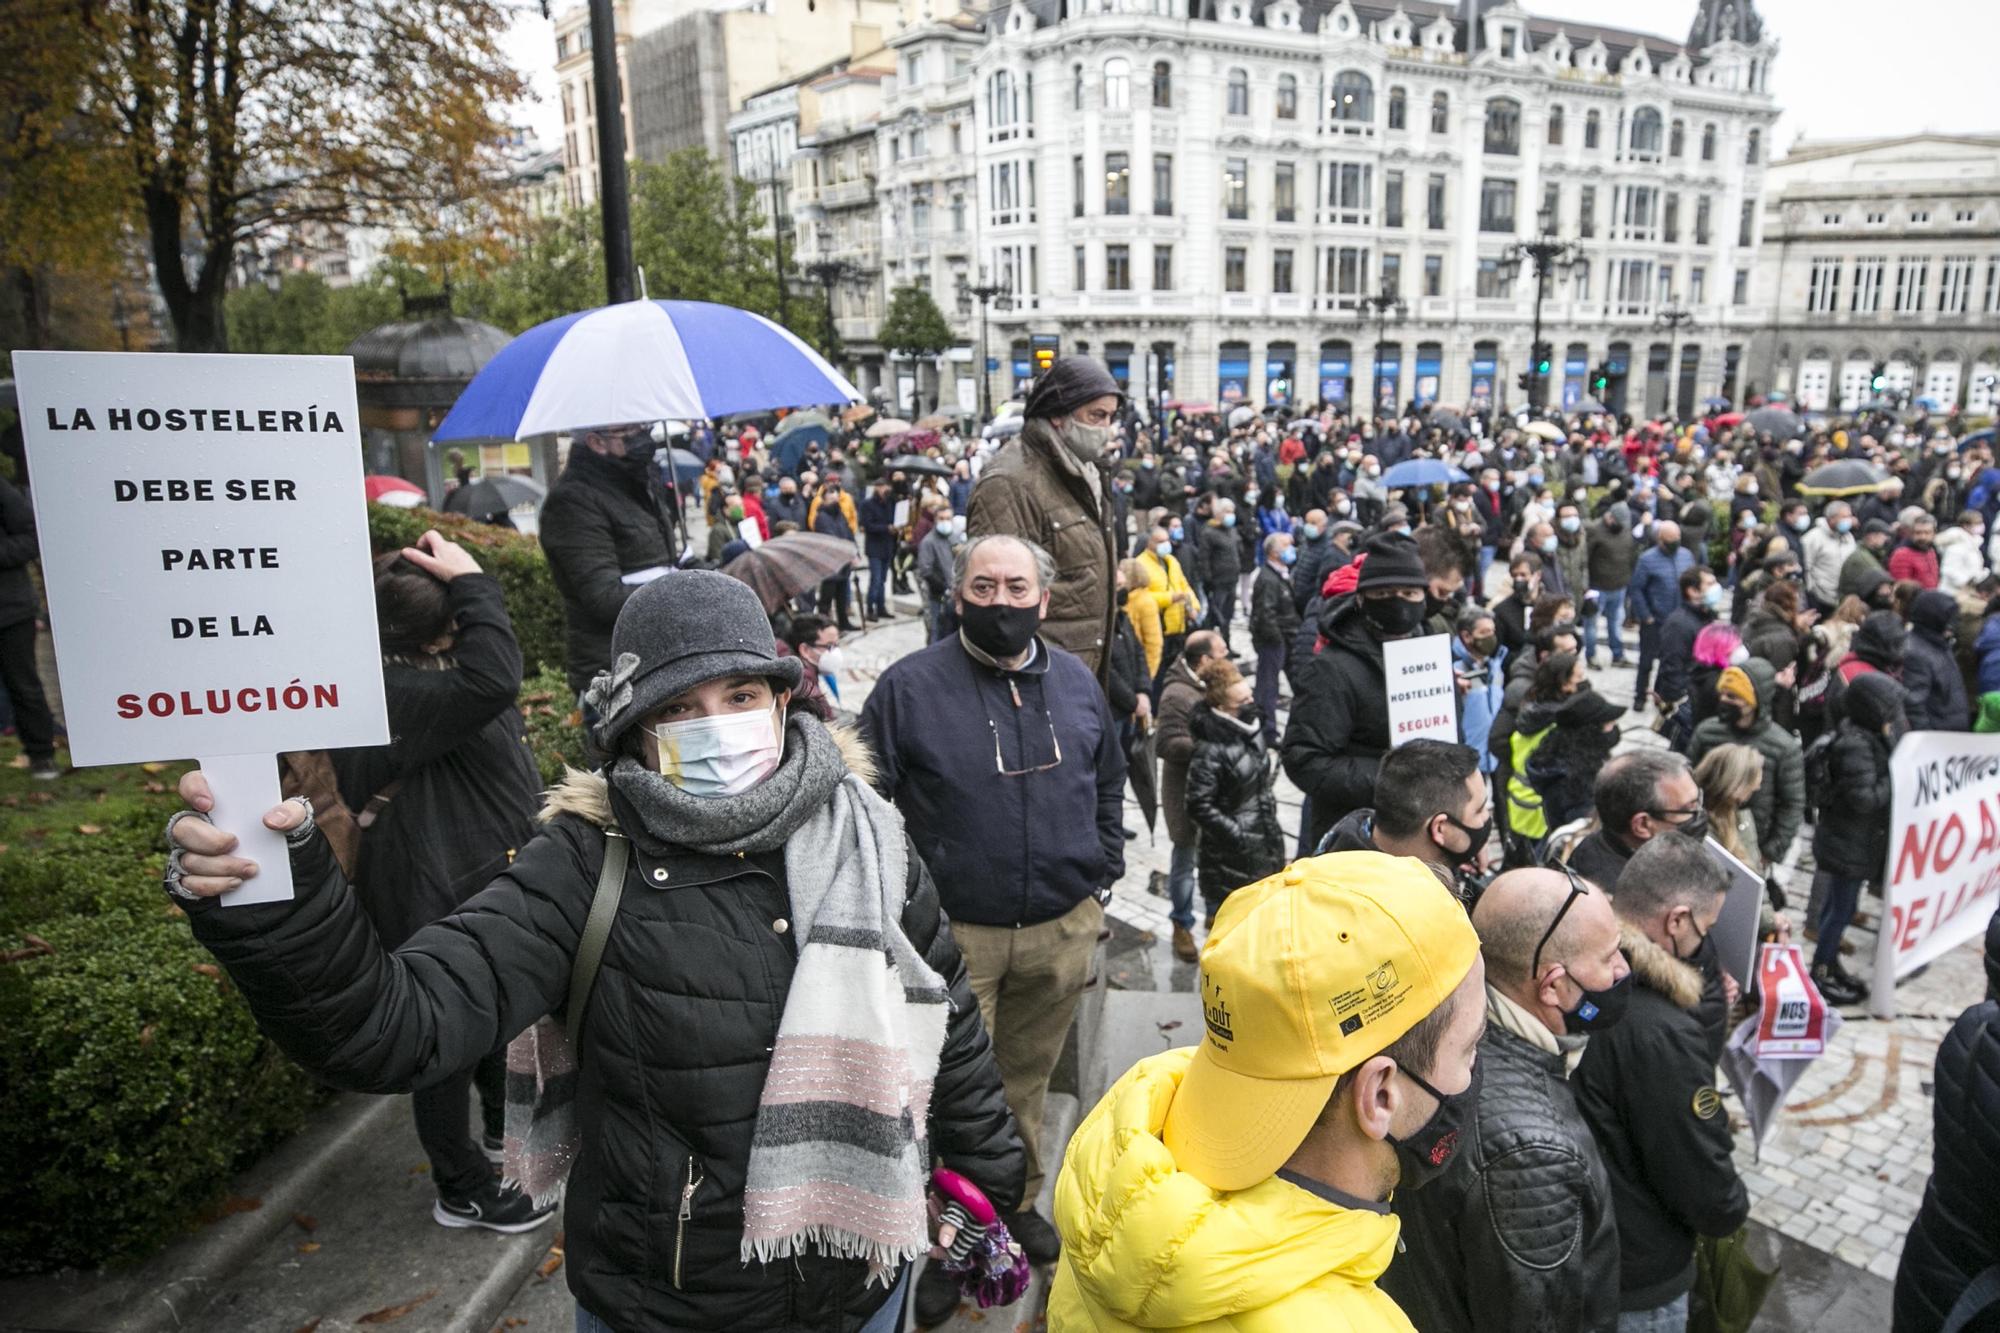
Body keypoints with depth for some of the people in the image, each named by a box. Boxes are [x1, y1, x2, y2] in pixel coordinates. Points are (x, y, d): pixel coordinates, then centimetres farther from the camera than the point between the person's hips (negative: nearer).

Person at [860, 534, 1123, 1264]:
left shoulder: (1076, 680, 5)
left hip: (1063, 929, 4)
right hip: (954, 934, -4)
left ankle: (1017, 1200, 41)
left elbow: (1109, 779, 19)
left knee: (1028, 1079, 21)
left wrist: (1104, 867, 13)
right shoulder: (910, 684, -9)